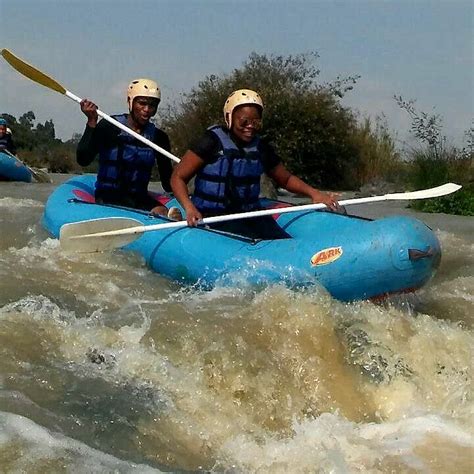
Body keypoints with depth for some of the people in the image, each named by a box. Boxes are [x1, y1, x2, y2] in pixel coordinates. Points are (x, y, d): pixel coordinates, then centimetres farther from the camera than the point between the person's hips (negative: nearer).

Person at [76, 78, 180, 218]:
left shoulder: (159, 137, 7)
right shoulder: (109, 127, -3)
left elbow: (168, 184, 9)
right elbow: (83, 160, -14)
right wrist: (92, 122, -19)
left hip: (140, 197, 4)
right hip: (108, 197, -4)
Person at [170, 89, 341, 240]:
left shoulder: (261, 149, 10)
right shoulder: (212, 141, -6)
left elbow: (286, 179, 25)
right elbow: (178, 177, -6)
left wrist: (313, 193, 7)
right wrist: (189, 208, -24)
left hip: (251, 214, 6)